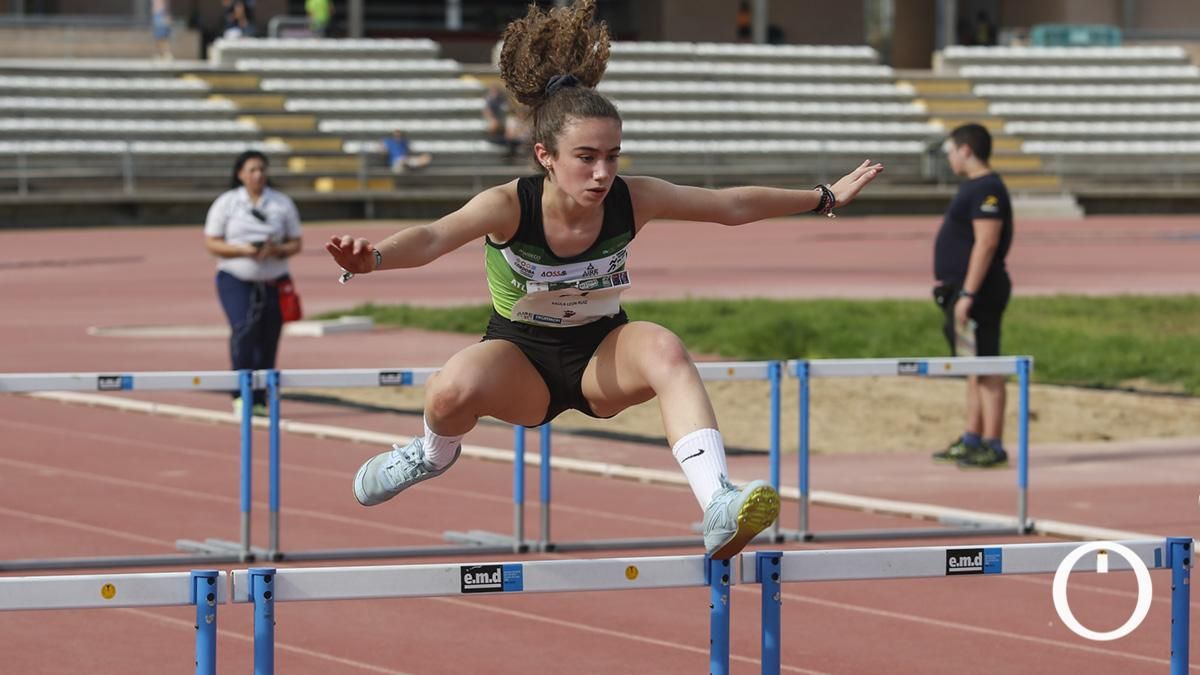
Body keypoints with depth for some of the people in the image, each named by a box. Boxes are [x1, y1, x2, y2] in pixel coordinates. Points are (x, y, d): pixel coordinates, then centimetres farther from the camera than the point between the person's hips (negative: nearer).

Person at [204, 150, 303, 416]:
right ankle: (240, 394, -19)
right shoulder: (226, 203, 2)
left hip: (273, 282, 2)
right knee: (243, 329, -22)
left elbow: (295, 244, 9)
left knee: (267, 342, 1)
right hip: (235, 280, -2)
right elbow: (210, 242, 1)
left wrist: (277, 251, -14)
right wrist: (242, 250, -16)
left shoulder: (282, 203, 8)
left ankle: (259, 401, 11)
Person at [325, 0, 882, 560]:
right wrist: (372, 258, -64)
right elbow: (433, 239, -43)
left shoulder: (632, 200, -17)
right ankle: (434, 454, 6)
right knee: (453, 391, -34)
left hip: (602, 358, 2)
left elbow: (733, 205, -4)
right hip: (522, 360, -1)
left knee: (663, 347, -32)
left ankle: (719, 510, -43)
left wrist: (825, 197, 2)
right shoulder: (510, 206, -25)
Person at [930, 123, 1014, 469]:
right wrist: (952, 289, 22)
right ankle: (972, 440, 19)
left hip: (977, 292, -11)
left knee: (986, 370, -9)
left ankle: (993, 446, -9)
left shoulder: (987, 191, -15)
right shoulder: (974, 188, 17)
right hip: (962, 289, 11)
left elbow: (986, 244, -22)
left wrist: (967, 294, -24)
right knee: (974, 370, 14)